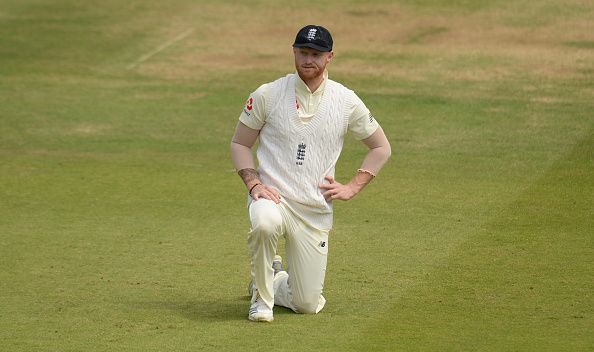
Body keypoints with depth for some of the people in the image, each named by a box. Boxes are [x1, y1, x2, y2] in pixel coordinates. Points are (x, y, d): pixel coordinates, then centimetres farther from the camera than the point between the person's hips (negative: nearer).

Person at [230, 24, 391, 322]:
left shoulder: (346, 101, 1)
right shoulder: (268, 94, -3)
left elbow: (381, 147, 12)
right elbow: (239, 143, 5)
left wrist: (352, 188, 0)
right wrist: (253, 184, -12)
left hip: (316, 210, 2)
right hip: (272, 196, -2)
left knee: (308, 305, 0)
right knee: (265, 222, -41)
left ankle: (275, 282, 36)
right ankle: (262, 295, -13)